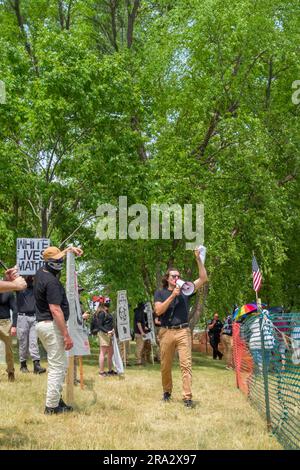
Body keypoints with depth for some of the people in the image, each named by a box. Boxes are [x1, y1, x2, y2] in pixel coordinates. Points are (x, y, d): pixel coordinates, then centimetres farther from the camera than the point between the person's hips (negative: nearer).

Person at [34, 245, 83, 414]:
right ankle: (52, 406, -2)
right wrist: (66, 335, -24)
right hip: (52, 326, -10)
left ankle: (56, 399, 23)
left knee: (62, 364, 19)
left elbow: (56, 257, 32)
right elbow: (55, 310, -24)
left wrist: (69, 249, 35)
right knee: (57, 366, -5)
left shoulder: (41, 272, 8)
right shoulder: (51, 281, -19)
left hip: (42, 324, 10)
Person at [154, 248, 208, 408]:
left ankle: (187, 397, -10)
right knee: (165, 365, 8)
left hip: (183, 331, 0)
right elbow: (158, 311, -6)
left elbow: (203, 278, 5)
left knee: (186, 364, -9)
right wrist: (172, 296, -11)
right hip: (166, 332, 0)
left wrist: (198, 259, -2)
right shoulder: (160, 293, 9)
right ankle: (167, 392, 28)